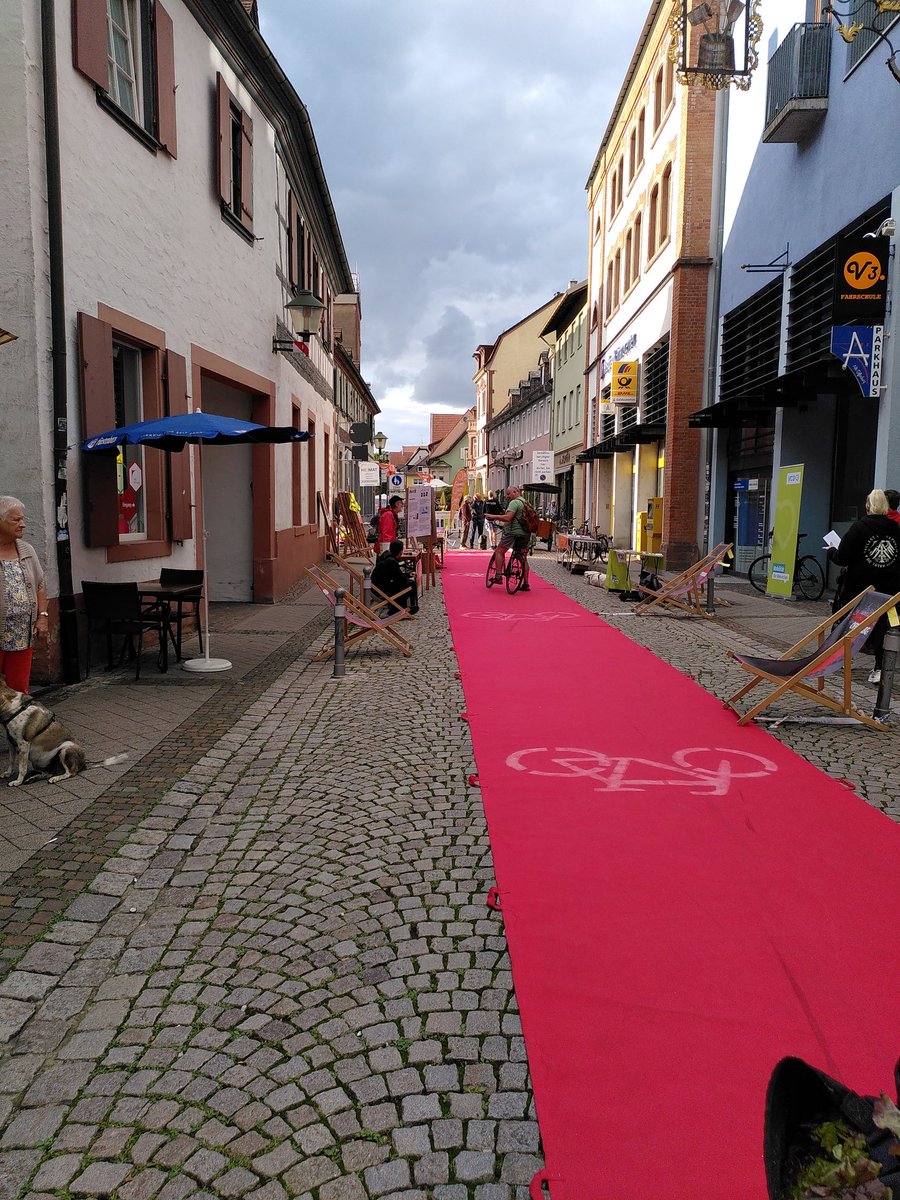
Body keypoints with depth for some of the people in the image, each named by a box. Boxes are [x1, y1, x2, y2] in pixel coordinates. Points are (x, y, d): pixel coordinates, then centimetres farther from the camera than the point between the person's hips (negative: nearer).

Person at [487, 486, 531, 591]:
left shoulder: (514, 502, -10)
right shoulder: (525, 503, 20)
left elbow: (508, 518, -22)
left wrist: (494, 517, -16)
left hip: (513, 532, -9)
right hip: (525, 534, 9)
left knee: (499, 551, 3)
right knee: (523, 558, 9)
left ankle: (498, 576, -5)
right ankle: (526, 584, 9)